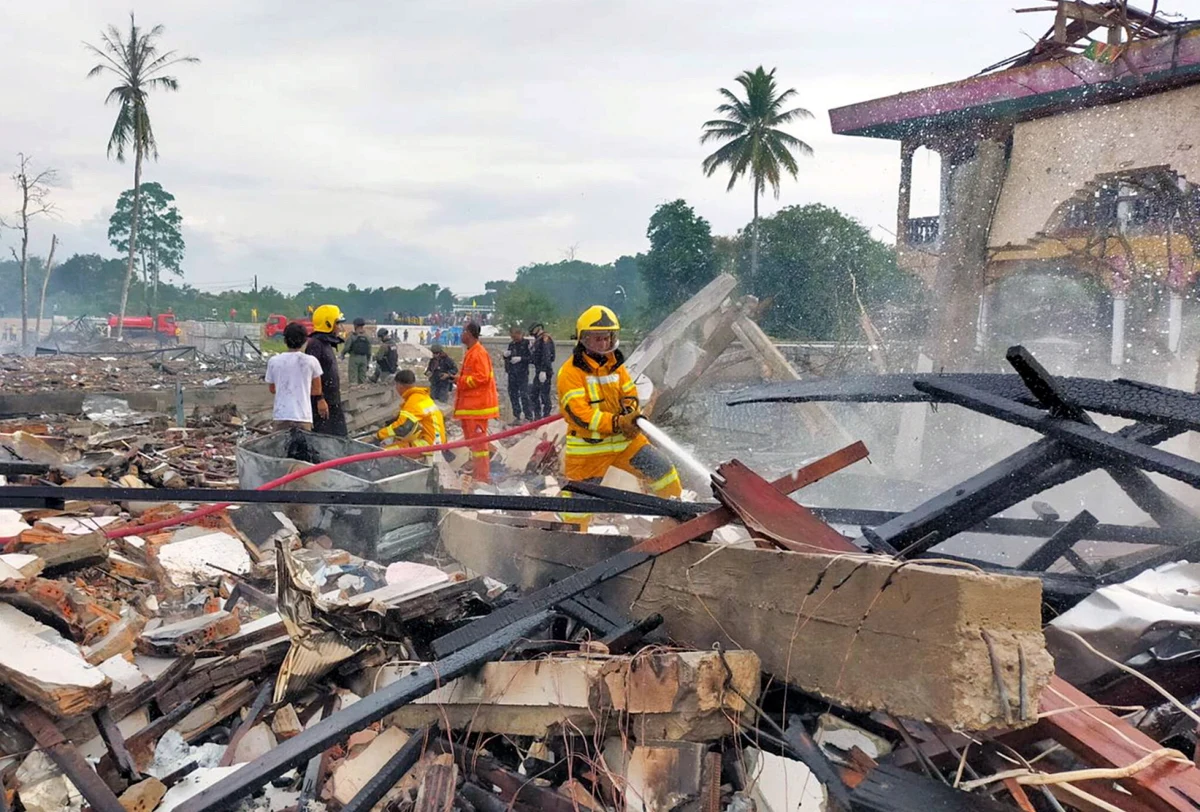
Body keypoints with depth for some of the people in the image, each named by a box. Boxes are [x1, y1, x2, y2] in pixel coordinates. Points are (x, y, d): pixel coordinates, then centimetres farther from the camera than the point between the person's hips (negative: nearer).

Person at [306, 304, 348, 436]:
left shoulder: (327, 343, 18)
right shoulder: (315, 344, -14)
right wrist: (320, 399, -23)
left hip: (333, 402, 10)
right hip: (321, 403, -10)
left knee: (339, 437, 12)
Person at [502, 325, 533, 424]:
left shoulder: (526, 344, -5)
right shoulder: (511, 344, 13)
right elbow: (506, 359, 22)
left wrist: (520, 358, -19)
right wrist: (505, 355, 0)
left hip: (522, 374, -6)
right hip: (512, 374, 6)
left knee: (524, 395, -9)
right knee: (513, 395, 8)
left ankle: (528, 417, -3)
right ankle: (516, 417, 17)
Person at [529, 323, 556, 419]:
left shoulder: (545, 339, -11)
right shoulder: (538, 340, 20)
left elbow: (546, 355, -22)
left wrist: (543, 370, -28)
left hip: (544, 372, -11)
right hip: (538, 371, 11)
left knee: (544, 394, -7)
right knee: (533, 394, 14)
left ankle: (546, 417, -3)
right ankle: (537, 417, 21)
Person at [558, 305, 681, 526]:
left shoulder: (616, 365, 8)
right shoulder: (570, 371, -14)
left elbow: (630, 394, 10)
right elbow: (579, 413, -22)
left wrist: (631, 412, -16)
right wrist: (617, 423, -32)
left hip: (625, 440, 6)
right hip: (588, 446, -5)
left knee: (664, 473, 6)